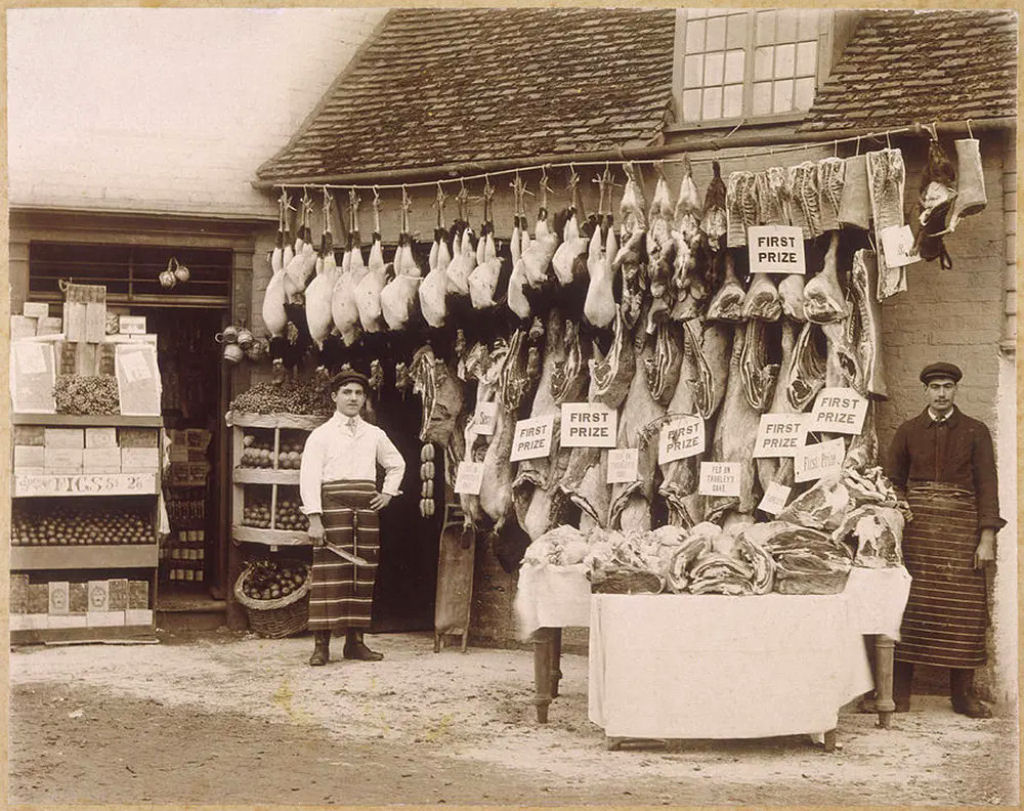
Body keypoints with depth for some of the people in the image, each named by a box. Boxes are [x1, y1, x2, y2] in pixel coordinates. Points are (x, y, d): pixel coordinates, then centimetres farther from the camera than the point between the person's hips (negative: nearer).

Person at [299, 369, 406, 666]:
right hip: (333, 506, -5)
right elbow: (309, 478, -6)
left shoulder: (374, 435, 16)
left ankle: (355, 641, 10)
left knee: (364, 575, 3)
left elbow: (396, 464, 32)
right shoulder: (321, 435, 2)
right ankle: (321, 645, -8)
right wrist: (314, 519, -15)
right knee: (329, 574, -9)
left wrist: (388, 493, 15)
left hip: (366, 508, 5)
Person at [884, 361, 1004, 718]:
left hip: (960, 528, -1)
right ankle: (899, 694, 2)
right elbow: (892, 484, 11)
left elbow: (987, 485, 2)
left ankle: (963, 694, 5)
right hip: (916, 526, 1)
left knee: (963, 609, -2)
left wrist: (987, 538, -6)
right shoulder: (907, 431, 9)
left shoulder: (975, 432, 6)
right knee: (908, 607, -3)